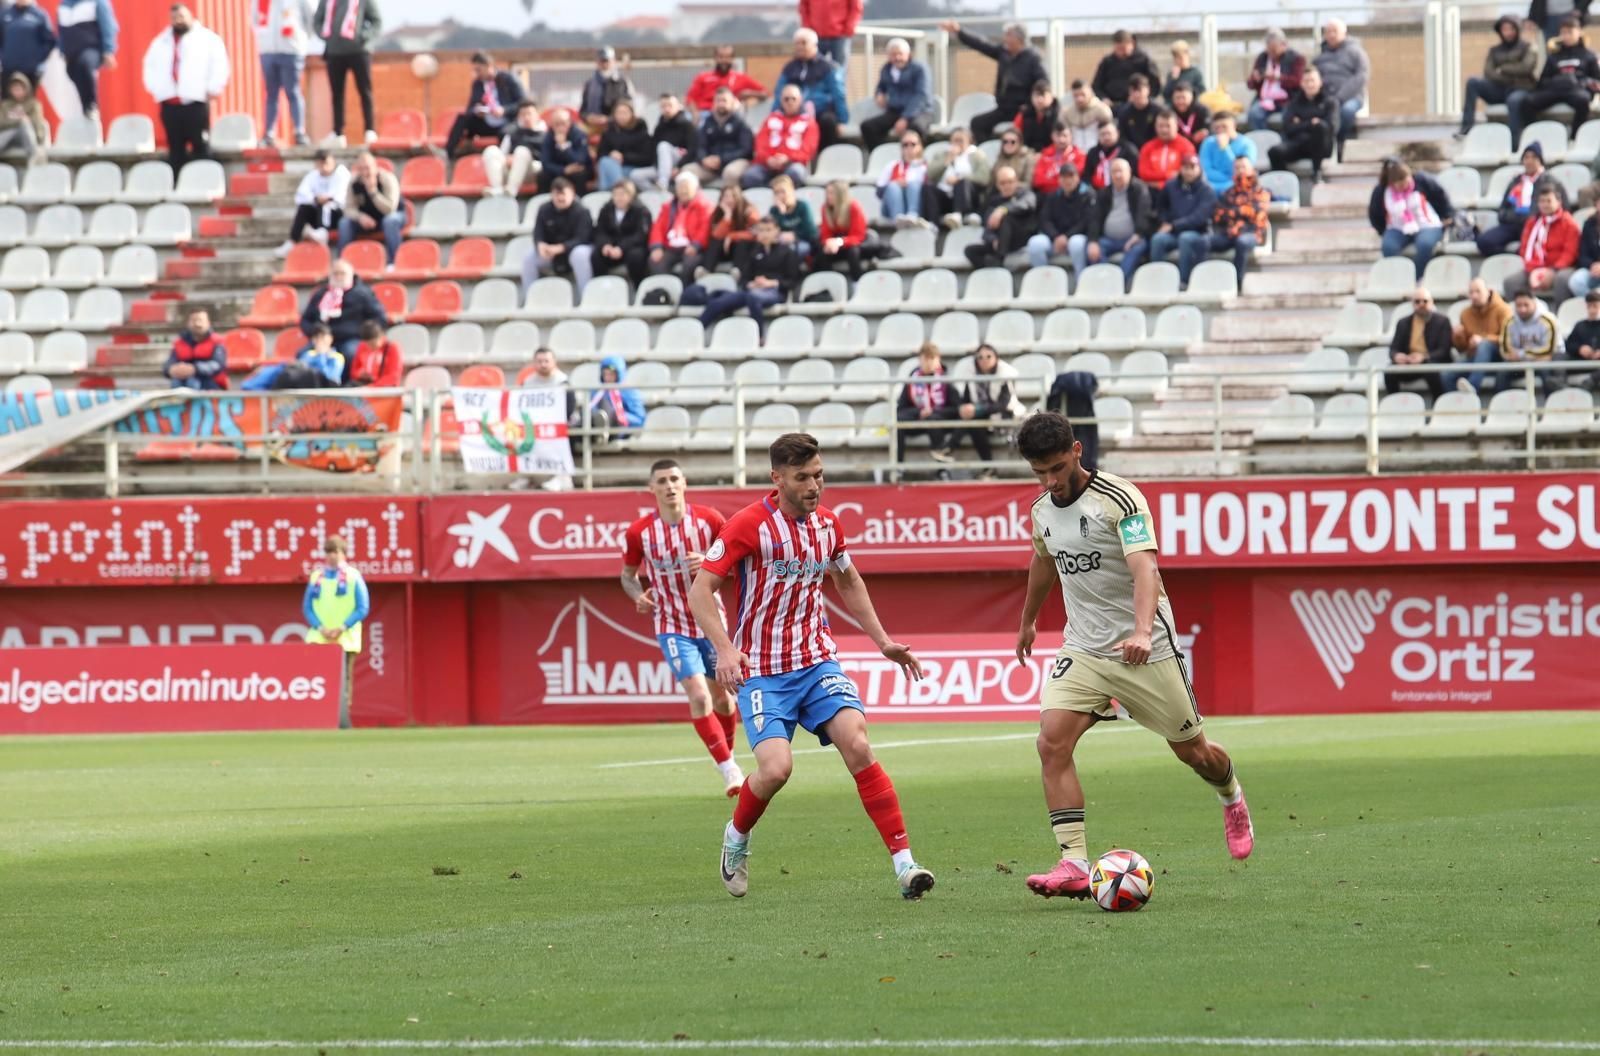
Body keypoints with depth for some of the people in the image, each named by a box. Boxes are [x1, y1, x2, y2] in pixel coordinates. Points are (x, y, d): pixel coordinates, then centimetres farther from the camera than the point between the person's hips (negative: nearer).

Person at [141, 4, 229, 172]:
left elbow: (220, 64, -1)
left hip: (196, 101, -4)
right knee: (175, 149, 6)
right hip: (169, 103, 4)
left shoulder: (207, 38, 3)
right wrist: (156, 90, 6)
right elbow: (150, 67, 19)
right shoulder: (160, 42, 17)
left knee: (201, 146, -4)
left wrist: (212, 89, -8)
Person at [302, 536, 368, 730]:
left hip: (345, 639, -2)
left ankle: (342, 721, -2)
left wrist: (341, 628, -10)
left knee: (343, 682, -3)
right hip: (319, 639, 2)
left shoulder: (353, 576, 3)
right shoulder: (316, 577, 11)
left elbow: (363, 608, -1)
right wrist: (320, 628, -6)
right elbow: (307, 608, 10)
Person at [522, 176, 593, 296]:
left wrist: (559, 248, -39)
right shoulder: (544, 210, -3)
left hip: (574, 249, -4)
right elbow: (538, 235, -6)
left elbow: (581, 239, -24)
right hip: (551, 256, 4)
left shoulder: (581, 212, -16)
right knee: (529, 258, -20)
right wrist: (541, 245, -32)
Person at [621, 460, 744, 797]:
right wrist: (638, 596, -15)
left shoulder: (709, 519, -9)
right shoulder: (639, 532, -8)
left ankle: (728, 755, 37)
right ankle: (729, 770, -14)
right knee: (698, 695, -17)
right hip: (672, 627, -2)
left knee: (721, 696, 13)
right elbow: (628, 574, 6)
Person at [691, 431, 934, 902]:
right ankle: (736, 837, 14)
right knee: (776, 767, -20)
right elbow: (701, 590, -11)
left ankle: (904, 863, -18)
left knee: (857, 744, -18)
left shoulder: (827, 523, 6)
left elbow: (848, 582, 24)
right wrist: (725, 649, -25)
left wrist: (882, 641, 18)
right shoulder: (749, 525, -12)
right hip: (761, 671, -4)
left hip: (817, 660, 4)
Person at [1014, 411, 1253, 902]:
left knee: (1192, 751, 10)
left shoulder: (1120, 499, -17)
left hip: (1145, 651, -5)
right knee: (1052, 743, -18)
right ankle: (1074, 865, -20)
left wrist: (1142, 631, -46)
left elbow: (1145, 567, -30)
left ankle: (1232, 799, 46)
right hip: (1083, 649, 5)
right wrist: (1028, 621, 39)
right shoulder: (1042, 510, 4)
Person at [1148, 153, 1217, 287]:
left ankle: (1183, 281, -37)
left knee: (1185, 238, -38)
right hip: (1173, 232, 4)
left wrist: (1174, 226, -20)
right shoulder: (1171, 186, 7)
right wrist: (1164, 223, 3)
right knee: (1158, 239, -29)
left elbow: (1199, 217, -17)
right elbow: (1161, 206, 23)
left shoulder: (1206, 191, -7)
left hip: (1199, 234, -4)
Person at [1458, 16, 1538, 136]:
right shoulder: (1495, 50, 16)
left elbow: (1526, 67, -9)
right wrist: (1507, 79, -15)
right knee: (1472, 82, -20)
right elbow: (1488, 72, 1)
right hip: (1500, 89, 4)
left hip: (1520, 90, -4)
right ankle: (1466, 127, -25)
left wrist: (1502, 70, -2)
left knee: (1513, 100, -41)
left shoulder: (1528, 48, 8)